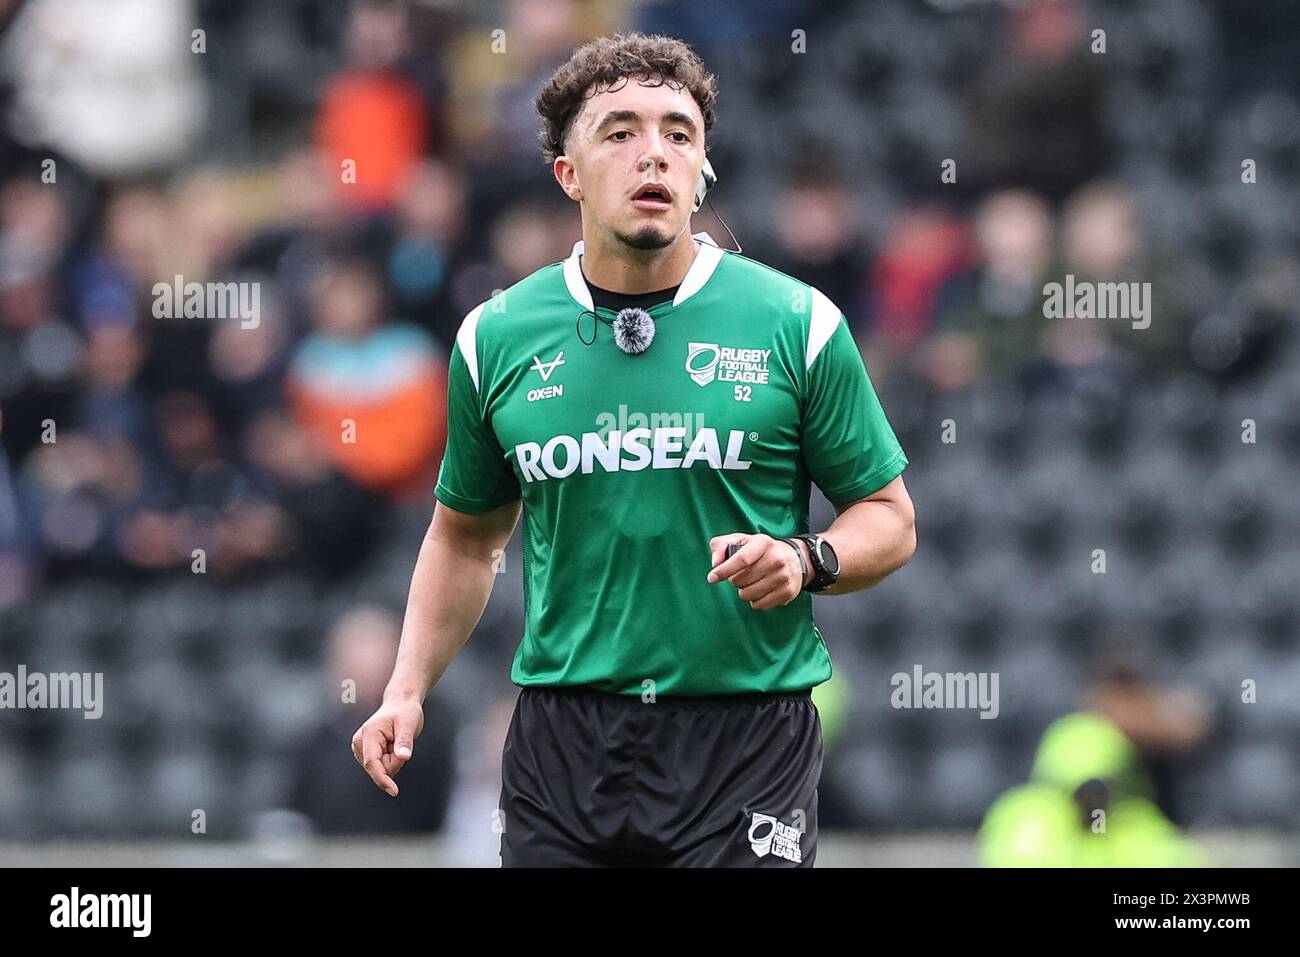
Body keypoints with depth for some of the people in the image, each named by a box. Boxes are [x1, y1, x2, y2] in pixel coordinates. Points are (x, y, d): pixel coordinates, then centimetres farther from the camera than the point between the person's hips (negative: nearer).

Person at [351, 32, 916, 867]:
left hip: (746, 730, -2)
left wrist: (808, 561, -14)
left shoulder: (798, 323, -1)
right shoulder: (497, 339, 6)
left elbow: (888, 517, 6)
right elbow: (467, 535, 19)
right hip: (561, 734, 2)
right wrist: (409, 688, 8)